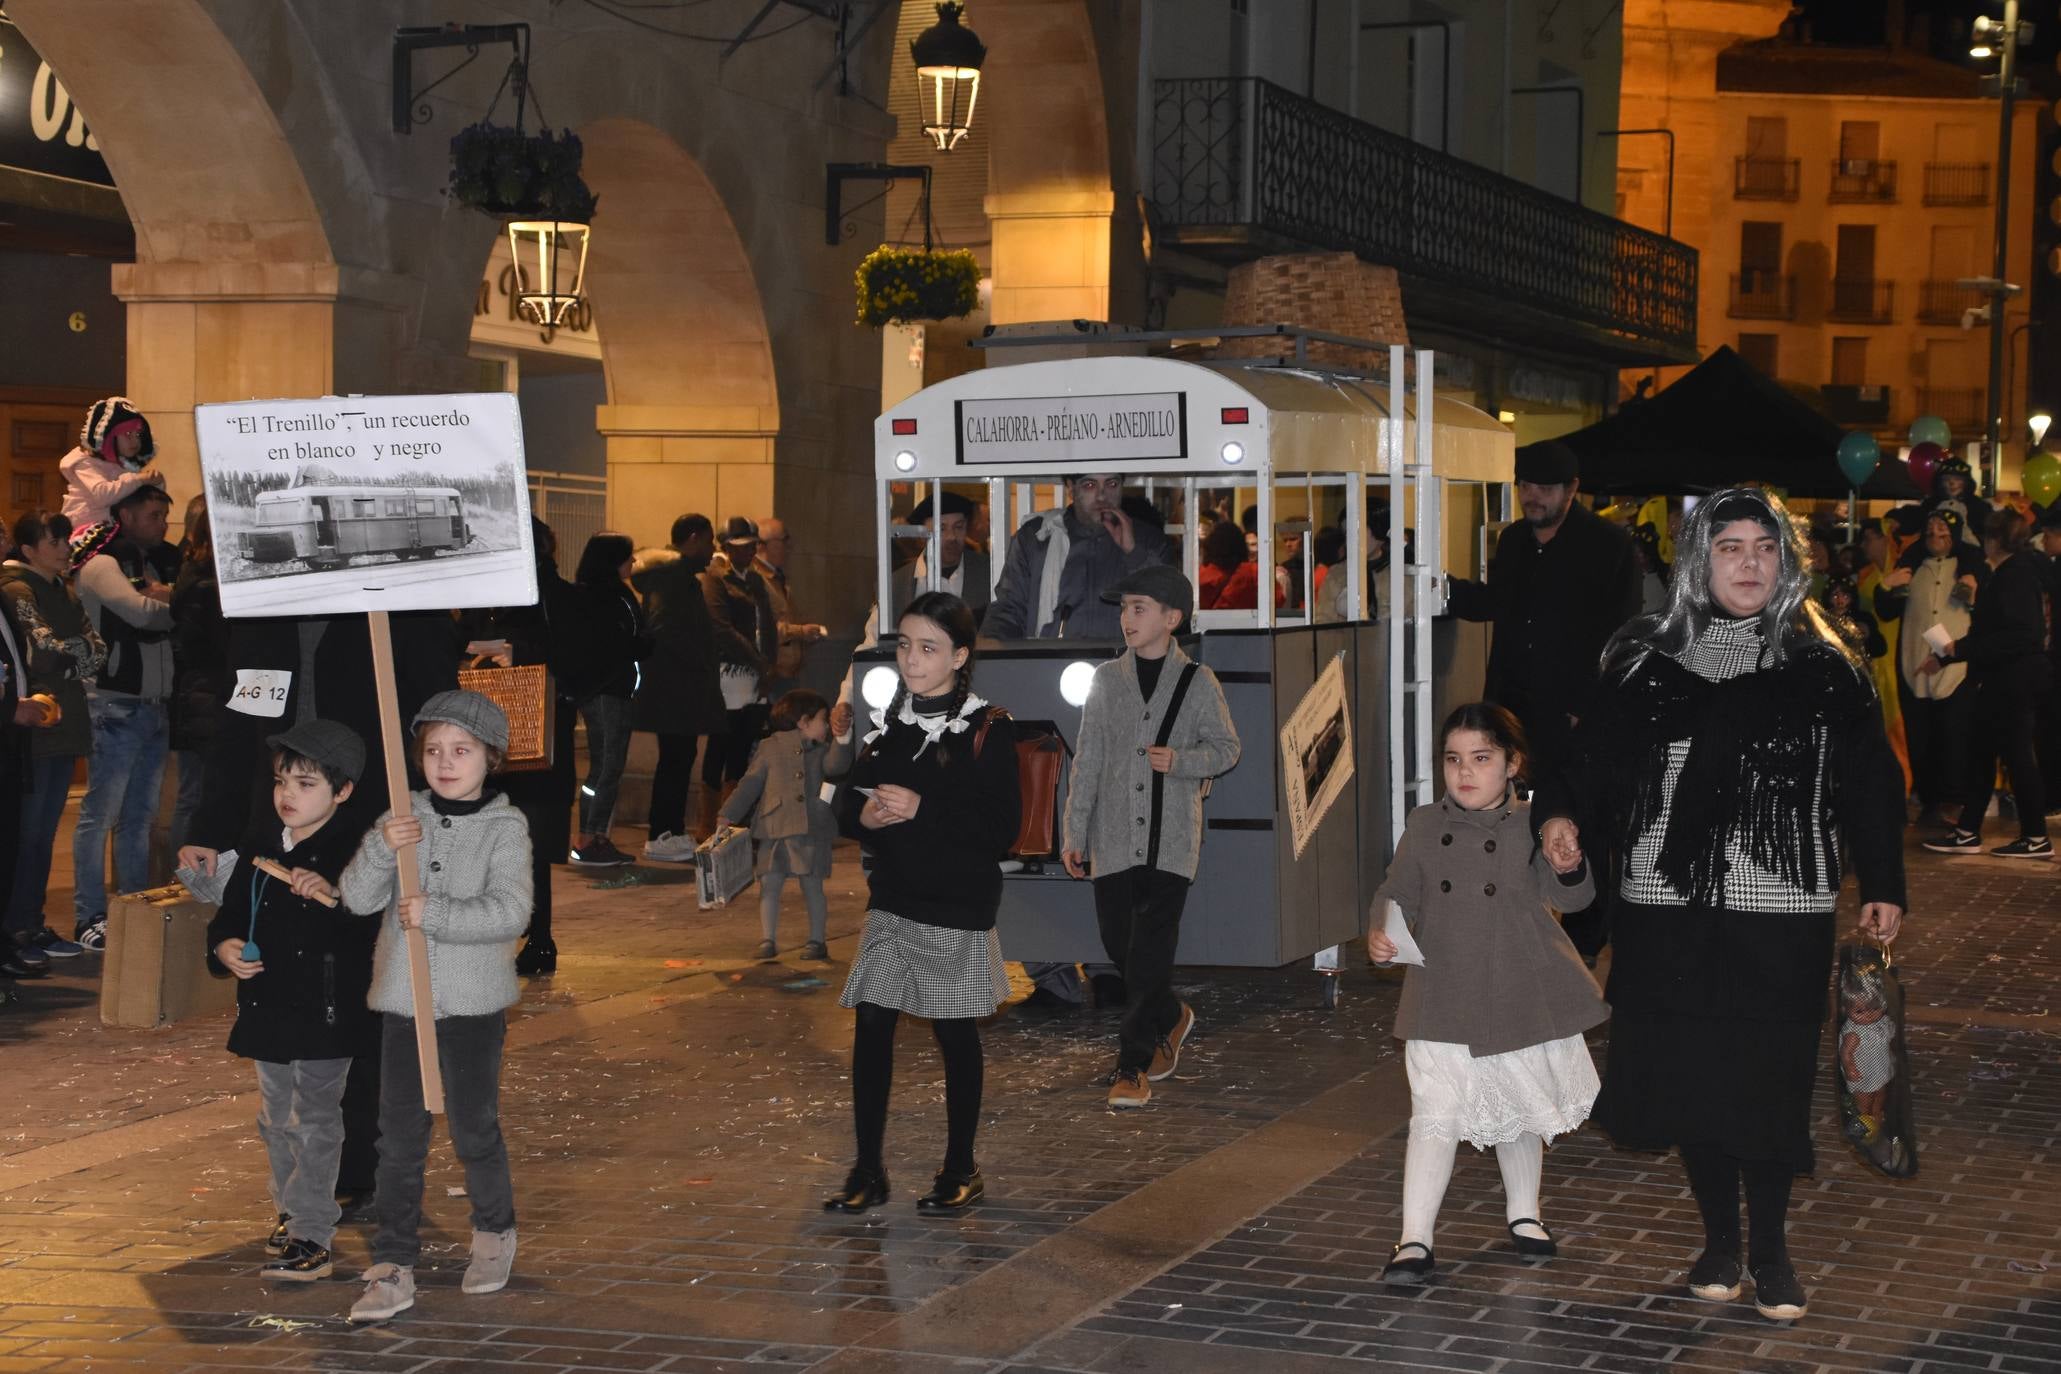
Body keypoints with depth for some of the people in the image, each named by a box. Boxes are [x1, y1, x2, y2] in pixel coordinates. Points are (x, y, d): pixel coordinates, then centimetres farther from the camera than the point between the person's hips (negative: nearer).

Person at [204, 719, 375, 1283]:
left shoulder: (350, 852, -13)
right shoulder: (258, 846, 6)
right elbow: (231, 912, 14)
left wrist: (334, 898, -37)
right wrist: (224, 947, -6)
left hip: (325, 1011, -7)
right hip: (267, 1005, 7)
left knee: (315, 1122, -3)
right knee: (276, 1119, 18)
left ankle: (312, 1238, 0)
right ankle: (293, 1210, 34)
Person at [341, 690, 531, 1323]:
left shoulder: (505, 826, -5)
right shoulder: (405, 816, 4)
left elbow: (509, 911, -17)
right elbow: (357, 898, -3)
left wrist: (433, 913, -22)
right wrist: (381, 848, -20)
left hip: (474, 1003, -3)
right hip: (403, 1001, 3)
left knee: (473, 1128, 5)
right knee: (400, 1137, 3)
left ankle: (494, 1231, 31)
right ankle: (394, 1266, 8)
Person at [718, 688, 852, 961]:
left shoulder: (822, 751, 10)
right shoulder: (770, 747, 6)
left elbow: (836, 766, -12)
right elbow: (750, 784, 5)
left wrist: (842, 740, -30)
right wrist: (728, 816, -1)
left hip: (811, 830, 1)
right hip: (773, 830, -1)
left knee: (812, 887, 4)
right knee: (769, 885, -1)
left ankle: (817, 940, 13)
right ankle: (768, 940, 6)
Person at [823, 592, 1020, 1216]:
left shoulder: (987, 731, -9)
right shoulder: (887, 724, 9)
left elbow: (1002, 826, -16)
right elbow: (847, 801, 13)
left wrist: (921, 810, -22)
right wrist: (865, 815, -10)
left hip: (958, 908, -5)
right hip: (892, 901, 5)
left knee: (956, 1034, 6)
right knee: (871, 1025, 0)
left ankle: (960, 1170, 20)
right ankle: (867, 1170, 9)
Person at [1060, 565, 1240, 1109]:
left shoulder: (1197, 682, 1)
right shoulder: (1107, 679, 6)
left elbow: (1226, 748, 7)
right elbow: (1087, 760, 7)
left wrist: (1180, 760, -13)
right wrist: (1074, 832, 4)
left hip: (1171, 840, -3)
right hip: (1114, 837, 3)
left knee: (1151, 954, -8)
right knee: (1119, 946, 7)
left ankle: (1133, 1065, -2)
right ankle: (1171, 1020, 33)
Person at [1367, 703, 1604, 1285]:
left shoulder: (1532, 827, -4)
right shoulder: (1425, 826, 1)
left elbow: (1569, 896, -10)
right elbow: (1396, 892, 5)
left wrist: (1569, 869, -32)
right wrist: (1380, 933, -15)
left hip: (1520, 997, 0)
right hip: (1443, 1001, 0)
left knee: (1520, 1111, 17)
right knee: (1435, 1117, -8)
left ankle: (1524, 1215, 38)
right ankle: (1414, 1241, -6)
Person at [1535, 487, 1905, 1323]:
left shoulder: (1823, 667, 4)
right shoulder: (1649, 661, 5)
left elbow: (1870, 783, 8)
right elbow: (1593, 751, 7)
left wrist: (1883, 886, 6)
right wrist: (1558, 809, -13)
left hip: (1783, 913, -1)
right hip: (1671, 907, 1)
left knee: (1771, 1079, 0)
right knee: (1690, 1072, 5)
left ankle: (1770, 1246, 18)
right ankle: (1719, 1238, 23)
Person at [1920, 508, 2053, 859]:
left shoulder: (2015, 577, -16)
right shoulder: (2010, 574, 14)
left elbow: (2018, 636, -25)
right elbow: (1992, 631, 20)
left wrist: (1961, 649, -22)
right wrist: (1945, 655, 20)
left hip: (2014, 682, -10)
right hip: (2004, 681, 10)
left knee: (2017, 756, -4)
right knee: (1981, 754, 11)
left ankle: (2037, 839, 3)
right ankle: (1967, 832, 15)